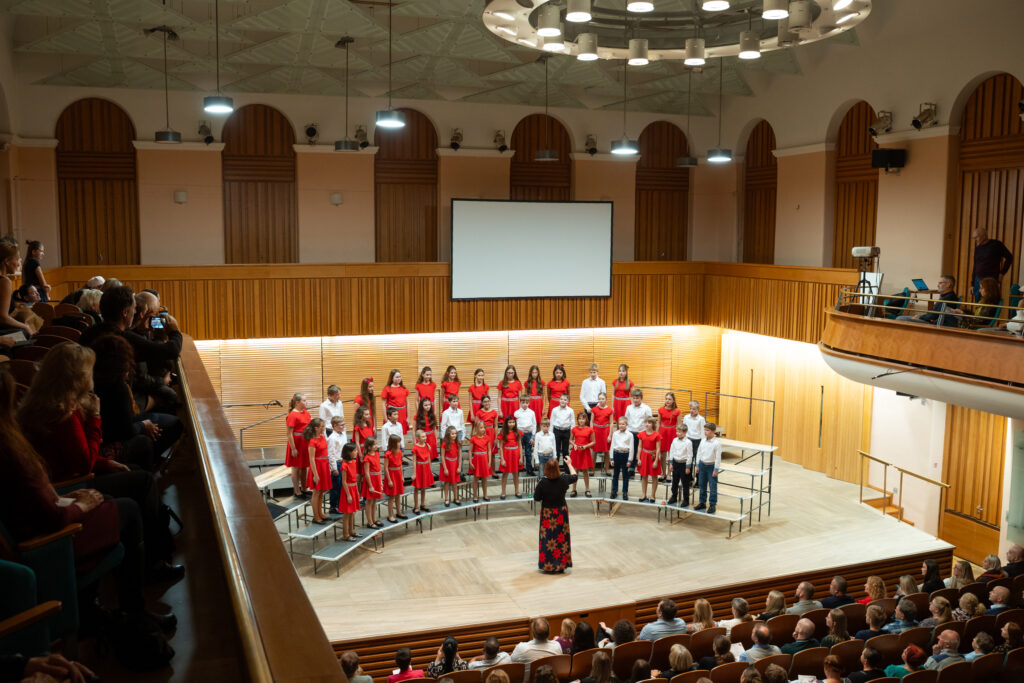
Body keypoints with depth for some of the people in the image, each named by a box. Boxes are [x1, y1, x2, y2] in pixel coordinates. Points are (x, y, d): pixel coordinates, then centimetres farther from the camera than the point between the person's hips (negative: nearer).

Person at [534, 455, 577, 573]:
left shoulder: (543, 483, -19)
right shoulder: (563, 479, -12)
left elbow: (536, 497, -11)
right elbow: (574, 476, 10)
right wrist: (569, 464, 23)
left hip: (547, 513, -2)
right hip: (561, 513, 2)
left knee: (548, 538, 8)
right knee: (561, 537, 12)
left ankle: (547, 565, 14)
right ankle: (561, 565, 19)